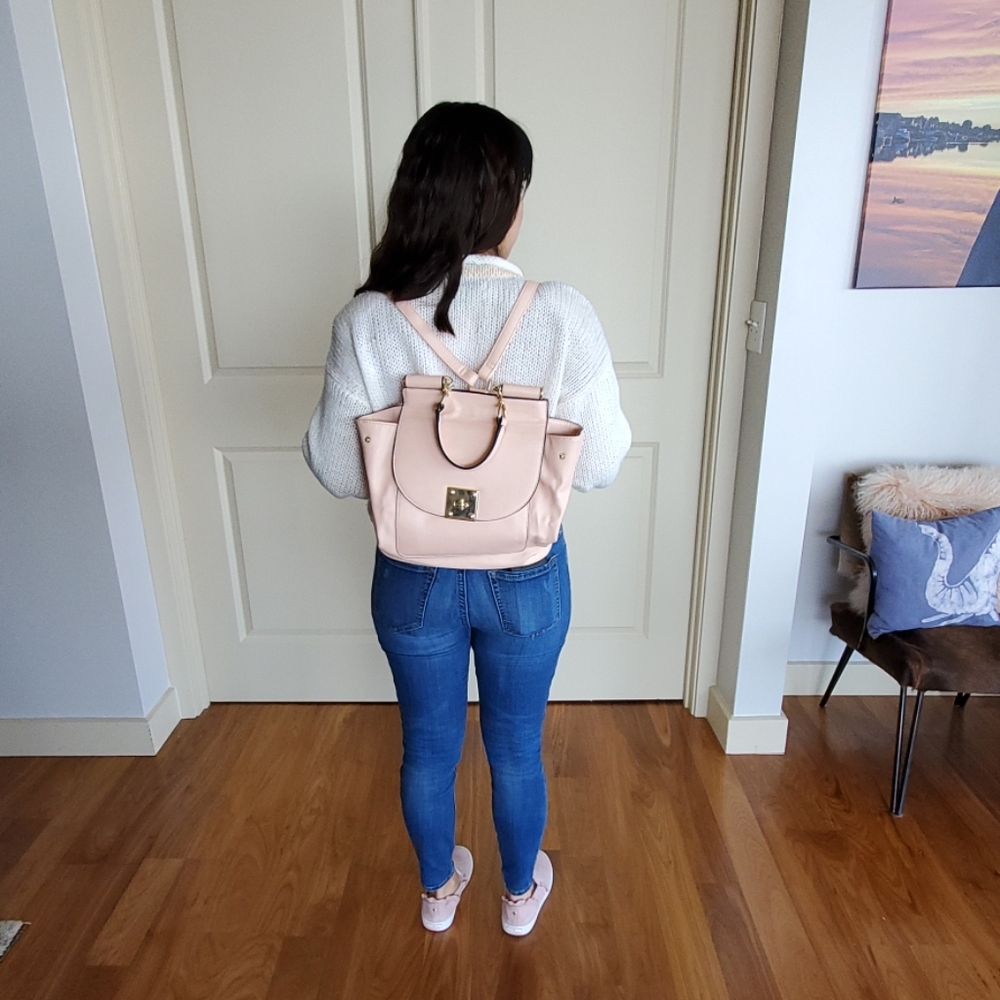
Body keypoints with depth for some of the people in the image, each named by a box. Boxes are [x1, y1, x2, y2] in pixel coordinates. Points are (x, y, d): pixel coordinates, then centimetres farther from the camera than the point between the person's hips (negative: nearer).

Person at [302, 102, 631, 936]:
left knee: (429, 747, 25)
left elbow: (337, 469, -8)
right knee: (517, 748, 24)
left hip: (413, 576, 1)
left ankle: (439, 889, 51)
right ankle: (521, 891, 50)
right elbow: (602, 463, -11)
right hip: (525, 575, 0)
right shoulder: (560, 313, -18)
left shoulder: (366, 320, -15)